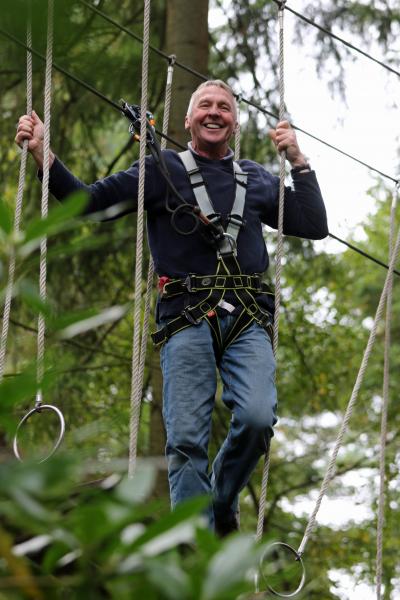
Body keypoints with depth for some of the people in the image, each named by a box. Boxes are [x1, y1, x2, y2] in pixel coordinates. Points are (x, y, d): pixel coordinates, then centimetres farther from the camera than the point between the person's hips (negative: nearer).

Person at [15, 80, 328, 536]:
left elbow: (315, 226, 19)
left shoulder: (256, 179, 21)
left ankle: (222, 504, 7)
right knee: (186, 438, -11)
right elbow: (88, 200, 9)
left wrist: (298, 163, 10)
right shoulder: (161, 169, 13)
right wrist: (42, 155, -3)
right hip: (186, 319, -2)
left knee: (256, 418, -21)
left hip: (247, 318, 2)